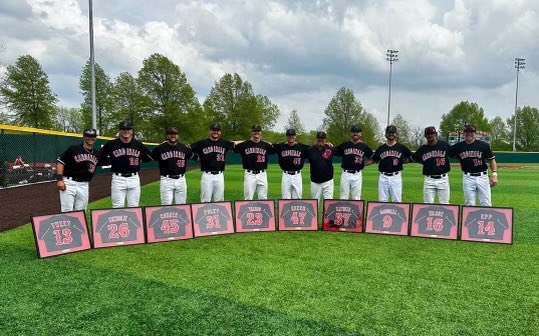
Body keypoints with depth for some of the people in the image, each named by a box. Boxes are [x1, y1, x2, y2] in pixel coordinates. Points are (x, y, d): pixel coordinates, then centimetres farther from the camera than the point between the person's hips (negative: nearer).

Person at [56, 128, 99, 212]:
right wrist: (59, 179, -14)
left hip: (84, 186, 5)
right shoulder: (73, 149, -4)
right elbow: (60, 162, -7)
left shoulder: (96, 154, 11)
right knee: (67, 212, -6)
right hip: (69, 183, -5)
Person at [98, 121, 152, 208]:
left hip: (134, 178, 2)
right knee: (118, 207, -2)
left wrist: (139, 160, 8)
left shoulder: (138, 144, 5)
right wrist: (110, 161, 4)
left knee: (134, 206, 9)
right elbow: (100, 157, 10)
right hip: (118, 179, -2)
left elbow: (149, 157, 17)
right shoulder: (111, 144, -1)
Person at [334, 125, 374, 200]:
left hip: (357, 175, 0)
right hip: (345, 174, 0)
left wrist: (364, 163, -2)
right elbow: (334, 153, 9)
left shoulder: (364, 147, 5)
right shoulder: (344, 145, 5)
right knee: (343, 197, 5)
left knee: (356, 198, 6)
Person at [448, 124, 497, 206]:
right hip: (468, 178, 1)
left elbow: (491, 159, 4)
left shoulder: (484, 145, -2)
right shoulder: (458, 146, 2)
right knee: (469, 204, 6)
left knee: (486, 204, -1)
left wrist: (494, 174, -4)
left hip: (482, 177, -1)